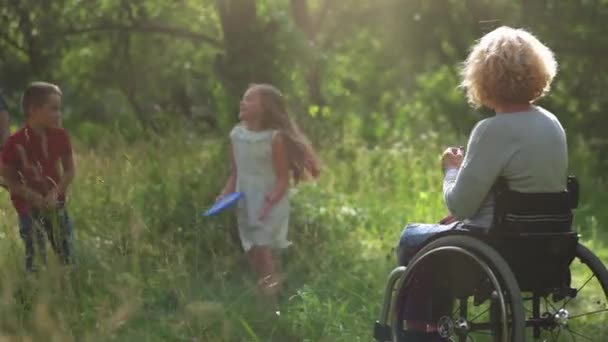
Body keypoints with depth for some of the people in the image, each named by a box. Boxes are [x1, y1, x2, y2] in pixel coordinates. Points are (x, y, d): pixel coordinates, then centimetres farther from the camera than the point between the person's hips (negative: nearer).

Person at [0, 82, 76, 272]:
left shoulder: (60, 137, -4)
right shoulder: (16, 143, -17)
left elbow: (69, 170, 4)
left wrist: (56, 193, -11)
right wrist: (33, 196, -18)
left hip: (55, 203, 4)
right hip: (28, 206, -4)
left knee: (66, 253, 8)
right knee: (36, 256, -4)